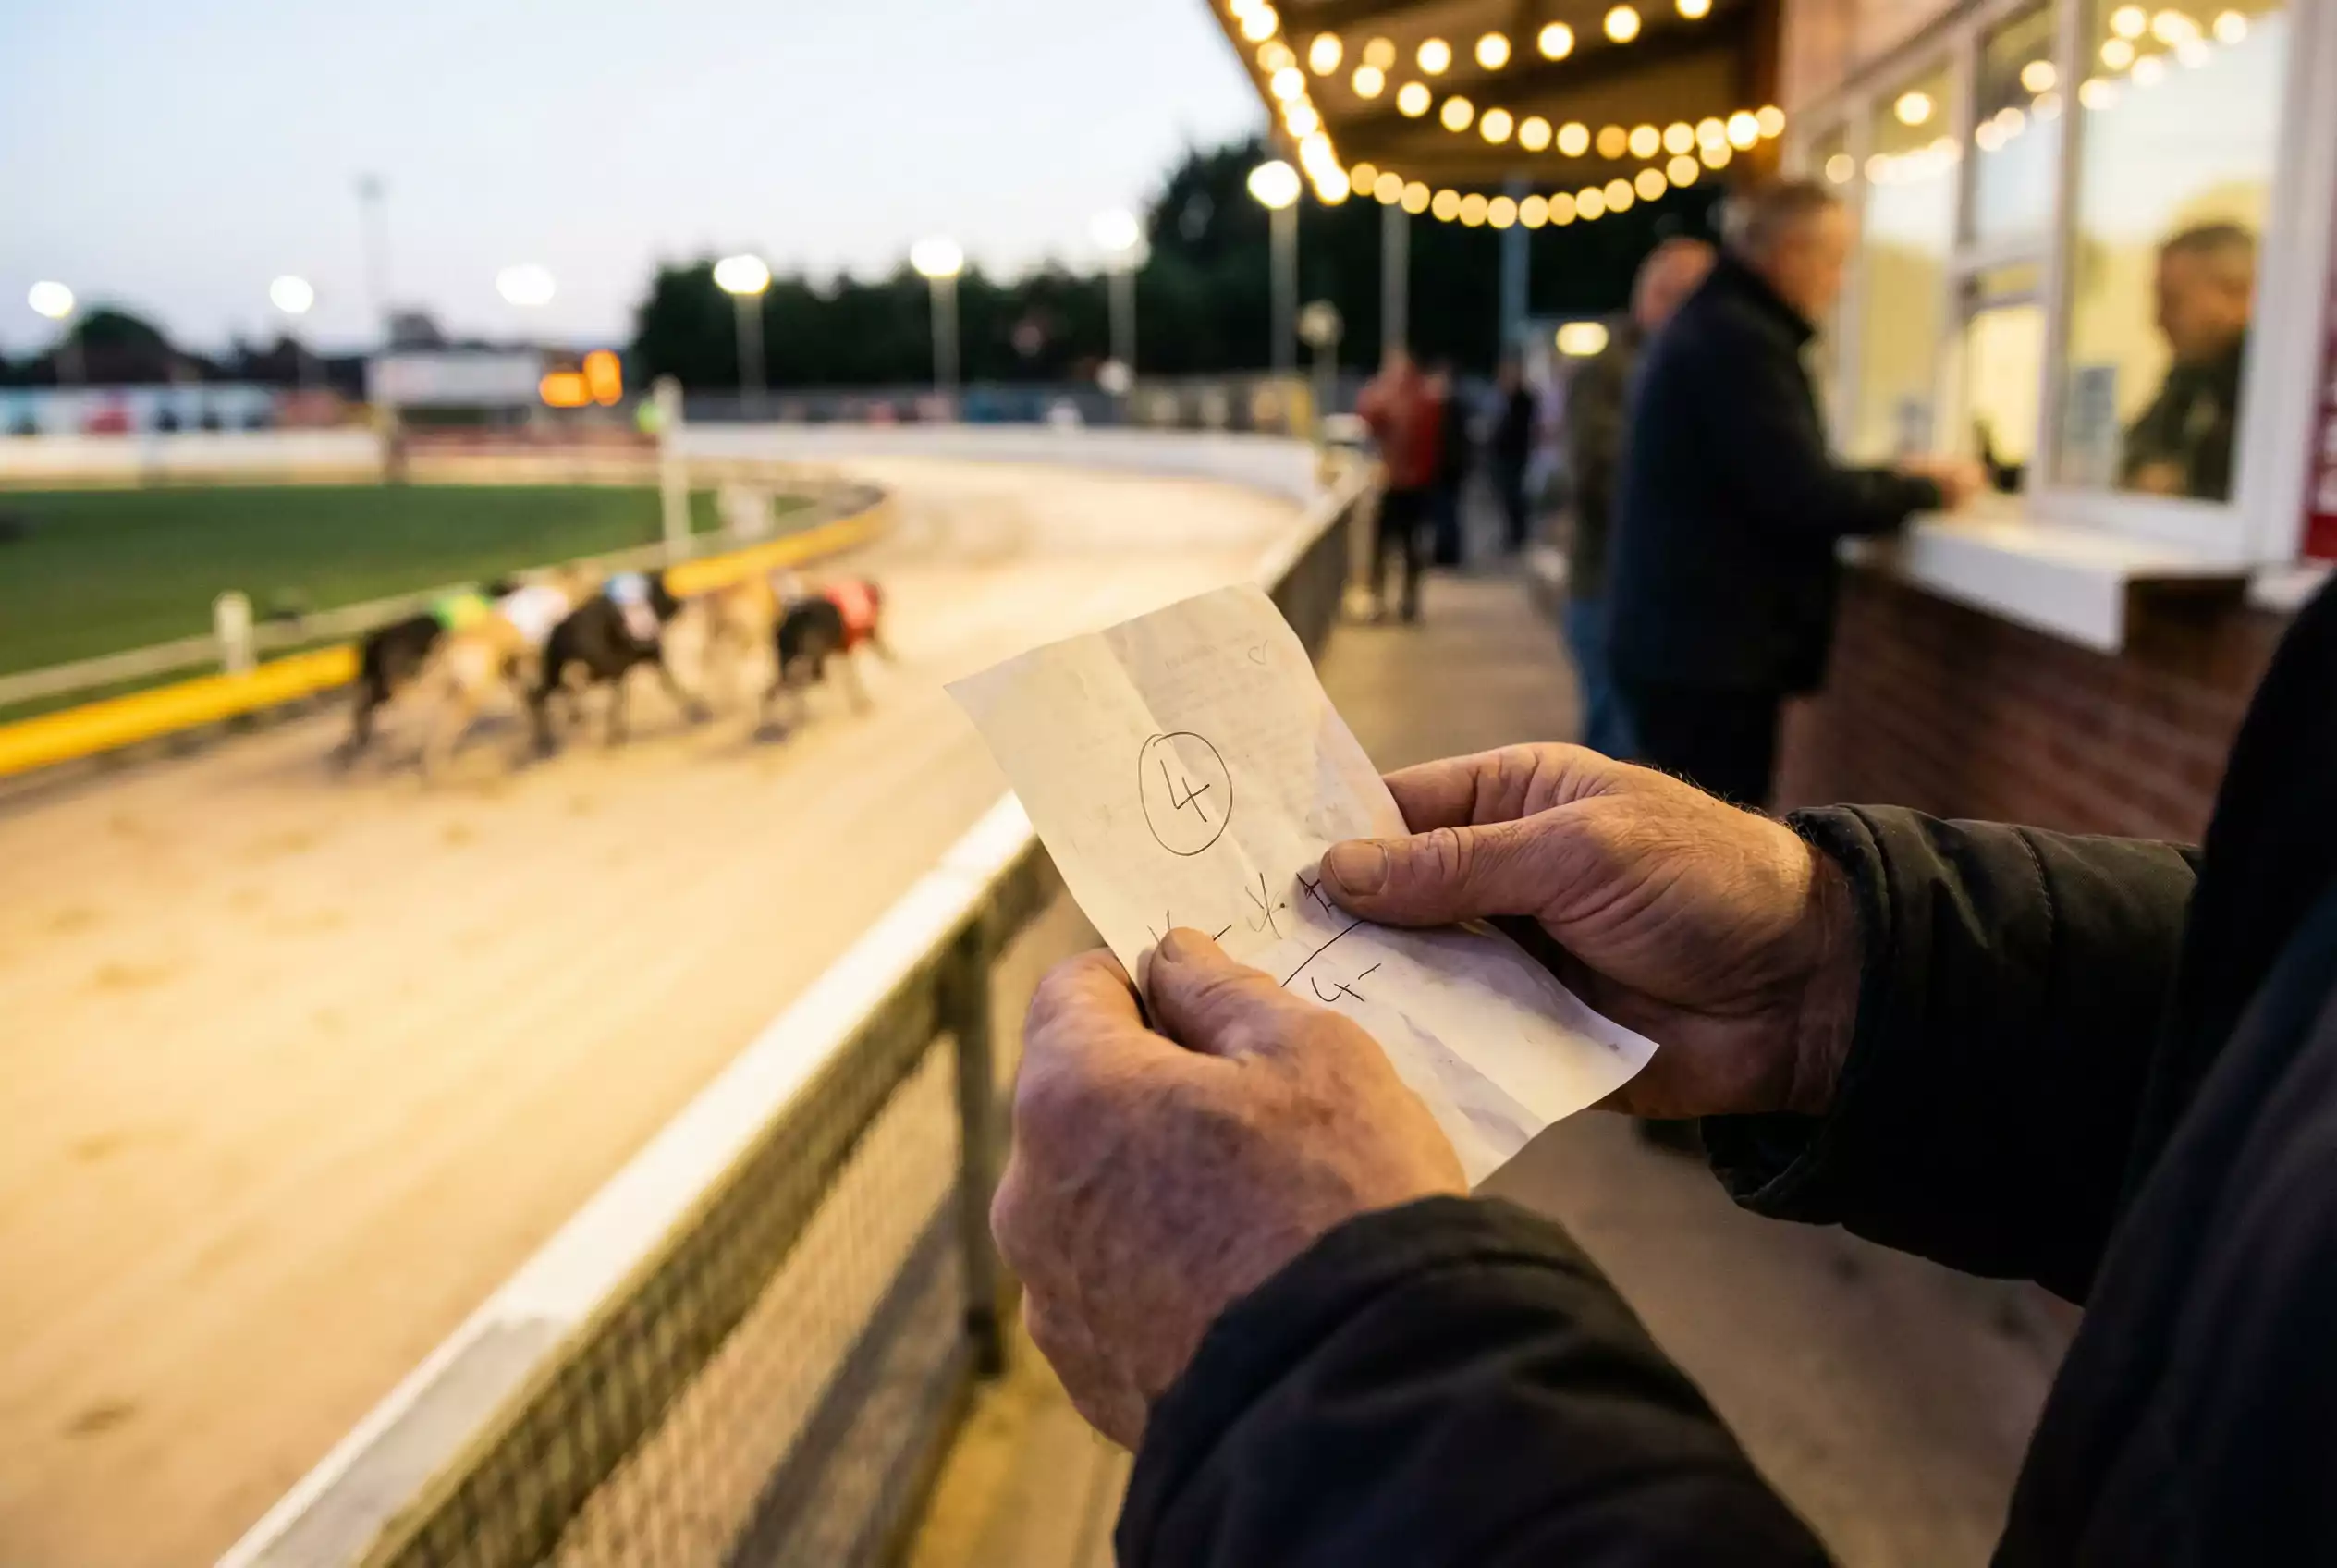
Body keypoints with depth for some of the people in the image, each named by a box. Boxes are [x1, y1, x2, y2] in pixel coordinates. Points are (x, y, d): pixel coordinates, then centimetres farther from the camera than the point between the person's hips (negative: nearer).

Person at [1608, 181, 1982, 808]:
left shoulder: (1710, 326, 17)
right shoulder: (1740, 339, -16)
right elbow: (1804, 495, -21)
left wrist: (1894, 478, 15)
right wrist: (1926, 490, -5)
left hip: (1681, 637, 11)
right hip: (1706, 648, -11)